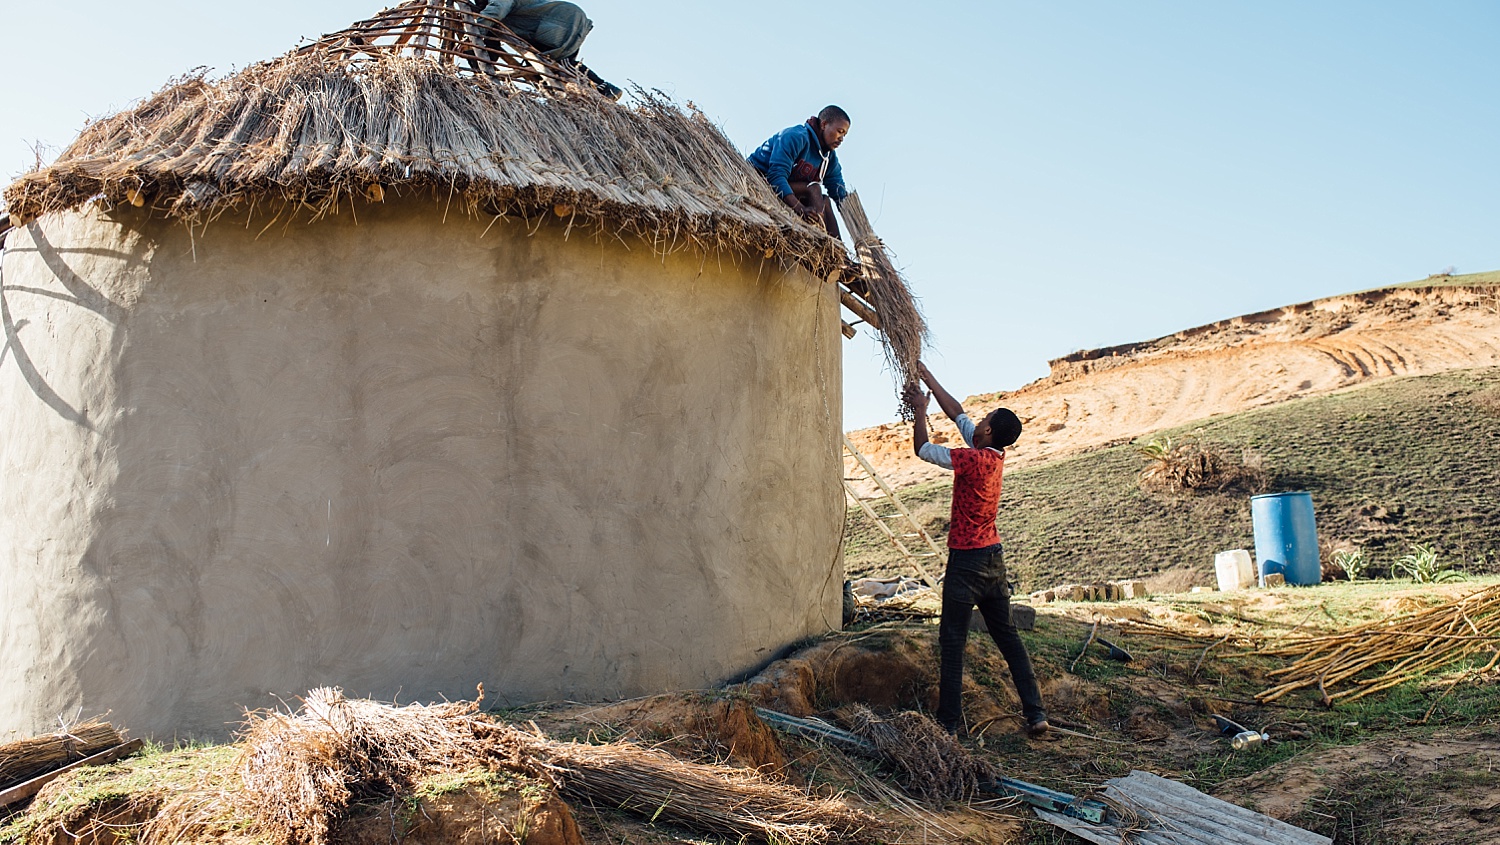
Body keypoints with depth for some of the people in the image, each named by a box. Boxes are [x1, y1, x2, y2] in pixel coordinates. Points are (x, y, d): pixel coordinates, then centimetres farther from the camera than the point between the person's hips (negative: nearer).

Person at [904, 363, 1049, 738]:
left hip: (966, 561, -8)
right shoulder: (996, 456, 5)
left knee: (952, 641, -1)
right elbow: (957, 414, 15)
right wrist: (928, 379, 19)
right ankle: (1036, 713, 10)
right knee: (1007, 636, 11)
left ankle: (949, 721, 1)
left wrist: (920, 410, 5)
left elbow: (922, 449, -9)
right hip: (993, 558, 8)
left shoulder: (973, 460, -18)